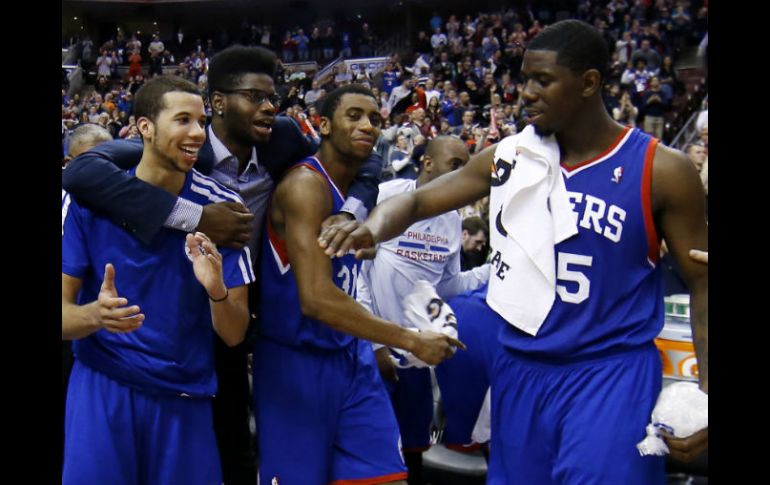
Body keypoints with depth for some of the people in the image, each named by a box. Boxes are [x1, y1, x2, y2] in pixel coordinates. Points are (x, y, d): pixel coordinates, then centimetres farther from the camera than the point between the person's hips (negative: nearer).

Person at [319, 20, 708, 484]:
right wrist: (374, 228, -21)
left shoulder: (661, 170, -8)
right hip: (520, 367, 4)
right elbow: (419, 200, 3)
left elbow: (702, 280, -2)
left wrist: (707, 387, -13)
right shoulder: (509, 155, 1)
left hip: (610, 374, -4)